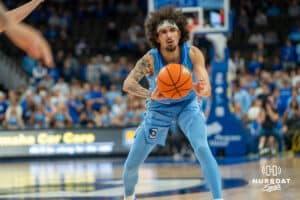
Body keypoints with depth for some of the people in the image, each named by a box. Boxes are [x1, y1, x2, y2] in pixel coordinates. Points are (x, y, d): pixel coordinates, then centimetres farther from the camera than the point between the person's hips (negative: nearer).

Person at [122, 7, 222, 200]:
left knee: (203, 149, -28)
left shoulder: (193, 54, -26)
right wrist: (150, 94, -61)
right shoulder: (150, 60, -28)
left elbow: (207, 89, -32)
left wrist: (201, 90, -57)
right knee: (132, 164, 4)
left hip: (188, 106, 0)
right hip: (159, 108, 1)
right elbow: (128, 84, -42)